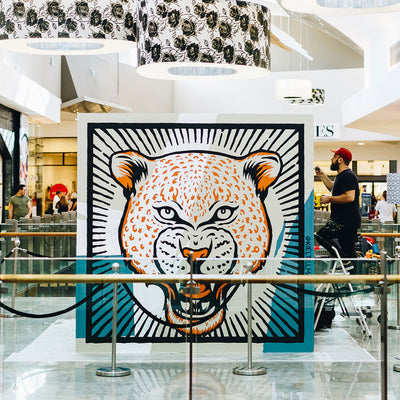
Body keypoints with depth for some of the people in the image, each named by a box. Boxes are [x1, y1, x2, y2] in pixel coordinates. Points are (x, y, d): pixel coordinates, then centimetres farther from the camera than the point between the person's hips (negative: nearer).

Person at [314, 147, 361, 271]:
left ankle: (344, 259, -14)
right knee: (349, 252, 13)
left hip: (346, 222, -11)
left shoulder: (347, 176, -15)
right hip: (348, 220, 11)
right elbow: (334, 189, 37)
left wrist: (330, 199, -19)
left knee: (321, 236, -16)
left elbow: (350, 197, -27)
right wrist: (322, 176, 29)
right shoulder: (342, 175, 18)